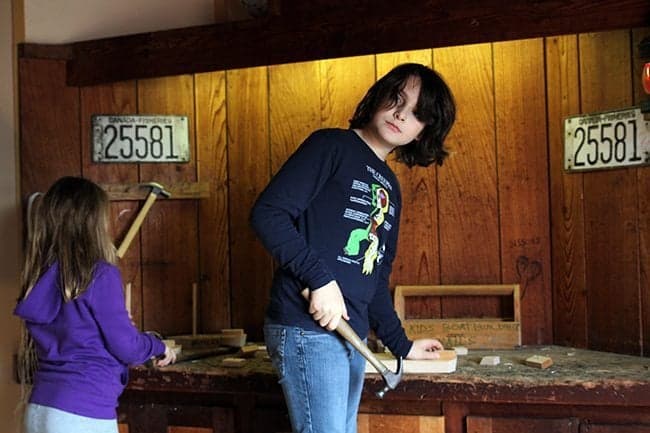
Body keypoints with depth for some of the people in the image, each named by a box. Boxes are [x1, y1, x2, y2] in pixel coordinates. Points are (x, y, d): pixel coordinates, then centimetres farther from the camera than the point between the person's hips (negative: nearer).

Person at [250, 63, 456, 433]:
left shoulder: (390, 188, 20)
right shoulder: (332, 147, -3)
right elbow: (267, 213, -15)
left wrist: (401, 345, 26)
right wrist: (319, 278, -21)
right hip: (308, 327, -8)